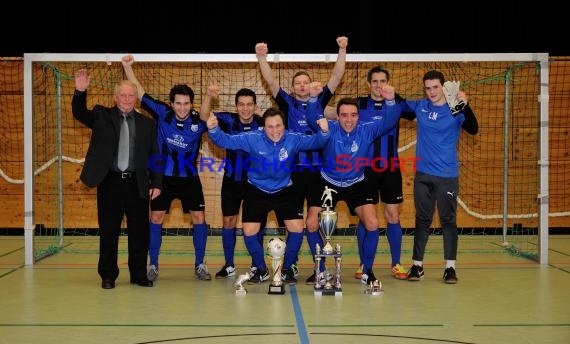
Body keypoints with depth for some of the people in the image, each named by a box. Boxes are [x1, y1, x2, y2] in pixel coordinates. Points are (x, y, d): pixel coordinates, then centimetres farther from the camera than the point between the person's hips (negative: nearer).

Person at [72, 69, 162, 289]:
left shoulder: (147, 124, 9)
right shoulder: (102, 116, 7)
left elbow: (155, 156, 8)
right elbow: (79, 113, -9)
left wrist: (156, 184, 0)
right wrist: (80, 91, -26)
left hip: (137, 184, 1)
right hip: (110, 182, -1)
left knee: (140, 232, 5)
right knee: (108, 232, 4)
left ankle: (139, 275, 17)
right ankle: (108, 276, 16)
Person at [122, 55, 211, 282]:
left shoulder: (198, 120, -10)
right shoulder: (162, 113, -10)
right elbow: (139, 92, -8)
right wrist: (127, 67, -16)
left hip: (189, 178, 0)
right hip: (163, 176, 0)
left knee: (199, 218, -2)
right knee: (156, 218, 2)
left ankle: (200, 265, 10)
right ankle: (153, 265, 15)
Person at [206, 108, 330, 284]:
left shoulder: (293, 139, -18)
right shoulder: (253, 139, -20)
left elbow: (315, 141, -22)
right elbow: (226, 141, -20)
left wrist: (324, 132, -43)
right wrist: (213, 129, -39)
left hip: (284, 190, 1)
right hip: (256, 191, 0)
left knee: (297, 229, -9)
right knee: (249, 232, -7)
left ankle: (287, 268, 15)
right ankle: (261, 269, 18)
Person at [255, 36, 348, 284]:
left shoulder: (319, 101, 9)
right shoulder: (288, 103, 7)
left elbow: (336, 77, 3)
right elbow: (271, 82, -3)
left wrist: (342, 50, -8)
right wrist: (261, 58, -17)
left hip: (317, 170, 0)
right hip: (294, 170, 0)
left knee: (312, 222, -1)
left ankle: (320, 270, 6)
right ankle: (288, 267, 15)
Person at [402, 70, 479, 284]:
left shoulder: (455, 111, -5)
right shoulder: (420, 106, 6)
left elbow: (473, 130, -19)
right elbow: (400, 104, 22)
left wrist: (465, 106, -32)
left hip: (447, 176, -3)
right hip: (423, 174, 3)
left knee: (448, 220, 1)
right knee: (422, 220, 8)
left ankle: (450, 267, 7)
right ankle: (417, 265, 14)